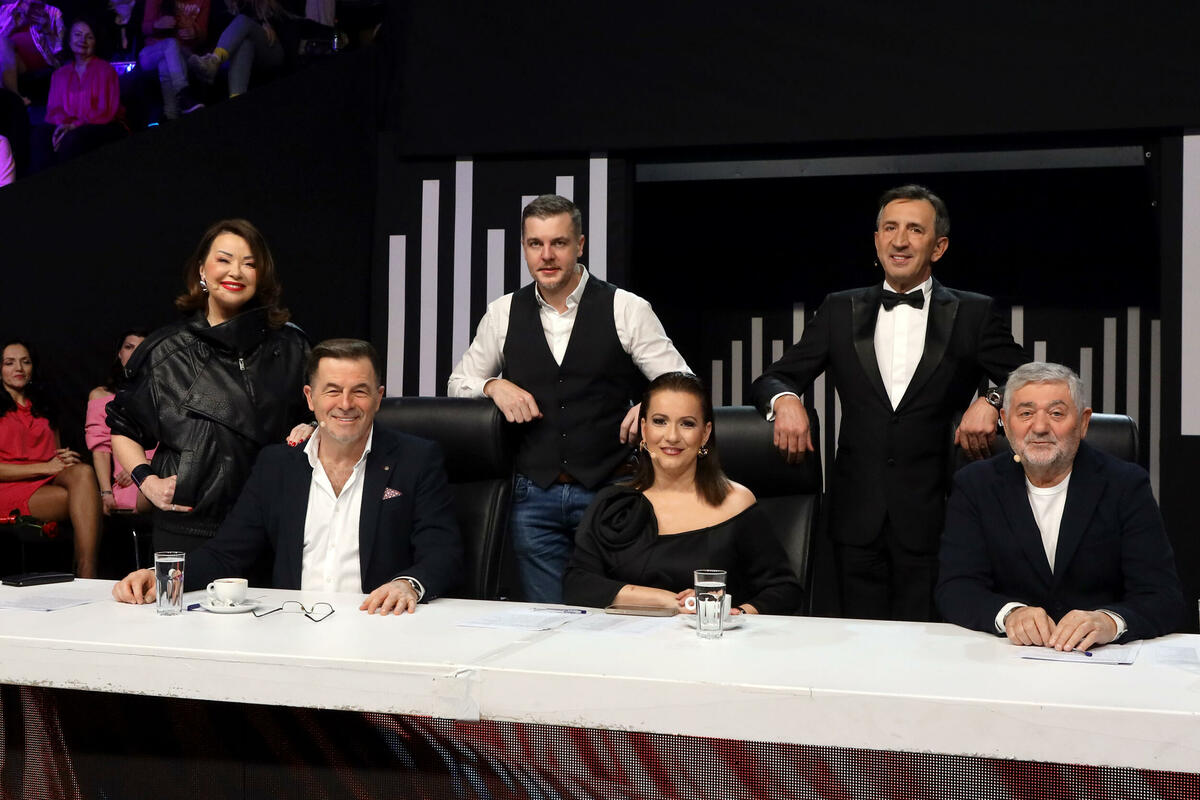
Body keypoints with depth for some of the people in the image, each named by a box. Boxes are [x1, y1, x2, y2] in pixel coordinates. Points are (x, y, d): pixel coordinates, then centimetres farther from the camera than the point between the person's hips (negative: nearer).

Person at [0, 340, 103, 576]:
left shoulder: (42, 407, 27)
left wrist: (65, 459, 0)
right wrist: (45, 467, -11)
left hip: (51, 482, 4)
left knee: (82, 472, -34)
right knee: (82, 500, -34)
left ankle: (87, 575, -48)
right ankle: (86, 579, -41)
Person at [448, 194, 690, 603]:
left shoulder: (627, 309, -2)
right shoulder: (503, 313, 7)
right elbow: (459, 382, 18)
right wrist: (494, 385, -3)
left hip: (610, 490, -2)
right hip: (535, 496, 3)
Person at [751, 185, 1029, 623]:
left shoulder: (974, 315, 5)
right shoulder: (840, 311, 11)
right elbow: (773, 378, 11)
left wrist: (992, 401, -17)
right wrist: (785, 400, -12)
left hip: (933, 520, -2)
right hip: (858, 517, 2)